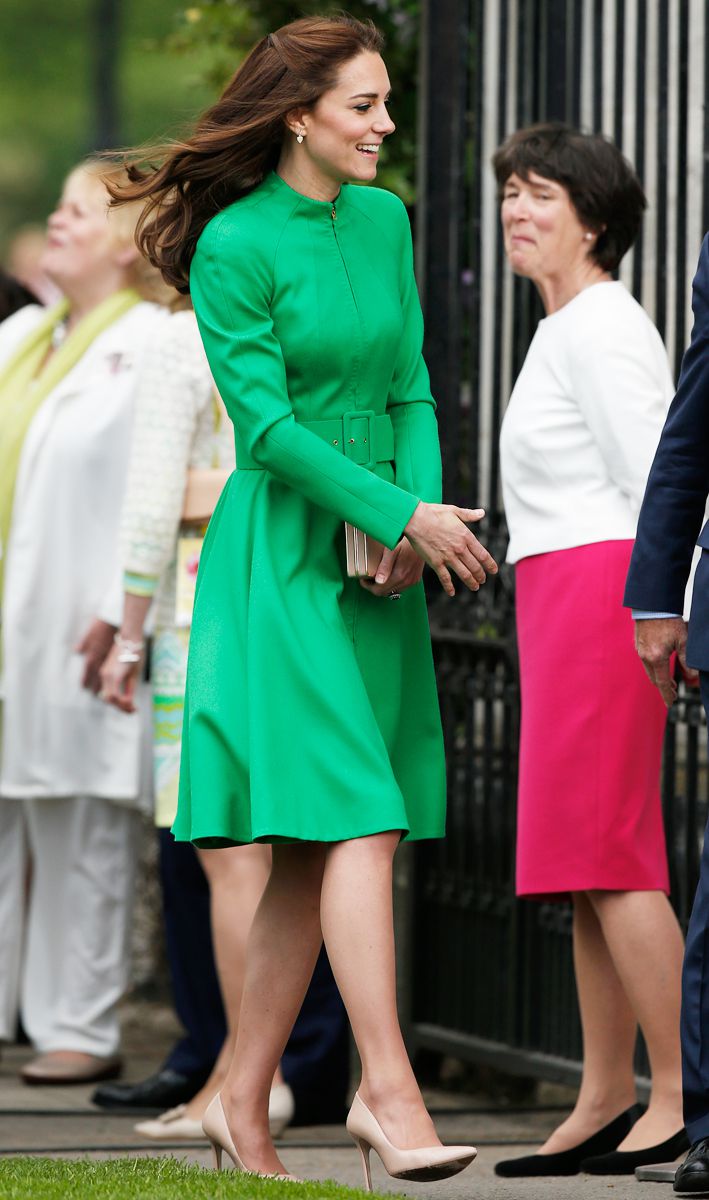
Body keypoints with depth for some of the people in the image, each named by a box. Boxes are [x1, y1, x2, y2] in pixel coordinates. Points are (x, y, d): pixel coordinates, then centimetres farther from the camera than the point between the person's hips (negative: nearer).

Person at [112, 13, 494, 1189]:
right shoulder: (234, 247, -10)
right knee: (355, 817, -16)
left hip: (376, 562, 7)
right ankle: (390, 1091, -20)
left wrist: (415, 526, -4)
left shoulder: (383, 221, 10)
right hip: (282, 557, -7)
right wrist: (405, 514, -17)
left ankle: (244, 1103, 12)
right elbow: (268, 426, -13)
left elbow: (409, 391, 12)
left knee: (314, 853, 6)